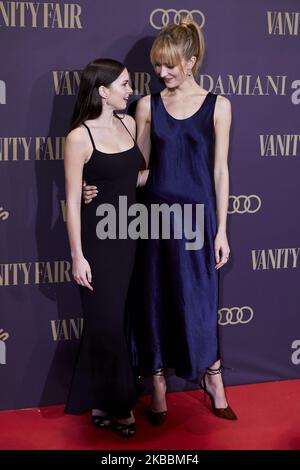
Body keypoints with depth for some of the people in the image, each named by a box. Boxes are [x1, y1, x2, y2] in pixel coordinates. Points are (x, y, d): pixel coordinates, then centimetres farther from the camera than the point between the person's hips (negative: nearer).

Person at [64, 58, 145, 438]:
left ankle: (99, 403, 29)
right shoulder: (79, 138, -14)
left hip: (127, 234, 6)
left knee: (107, 321, 14)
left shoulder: (129, 124, 4)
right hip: (96, 238, -6)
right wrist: (77, 256, -14)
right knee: (107, 322, 3)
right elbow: (72, 199, -13)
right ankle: (117, 405, 21)